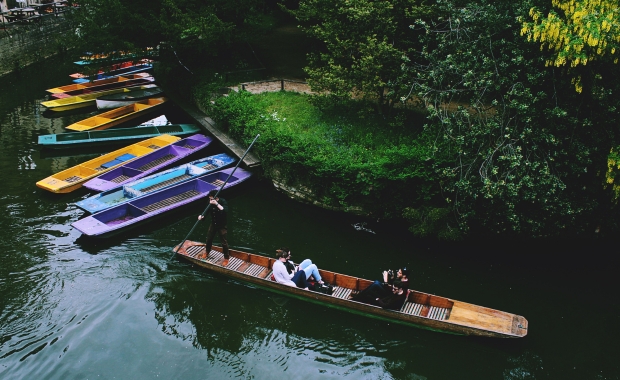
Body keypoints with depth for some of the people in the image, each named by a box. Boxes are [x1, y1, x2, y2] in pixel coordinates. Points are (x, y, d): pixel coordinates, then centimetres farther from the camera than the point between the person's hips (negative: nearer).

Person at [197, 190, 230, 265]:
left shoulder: (223, 202, -26)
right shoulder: (210, 202, -12)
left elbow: (225, 210, -43)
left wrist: (217, 204, -50)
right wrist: (201, 216, -24)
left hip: (222, 225, -5)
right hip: (213, 224, 5)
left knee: (224, 242, 4)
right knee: (209, 239, 21)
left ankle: (226, 258, 22)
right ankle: (207, 251, 48)